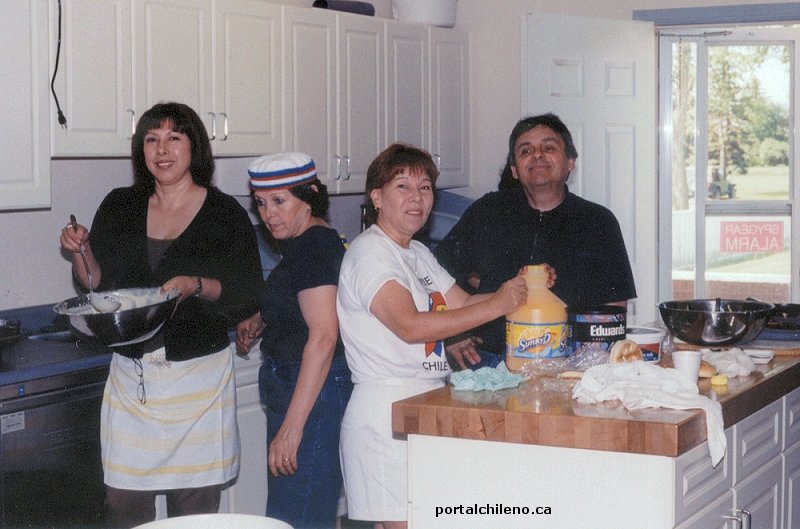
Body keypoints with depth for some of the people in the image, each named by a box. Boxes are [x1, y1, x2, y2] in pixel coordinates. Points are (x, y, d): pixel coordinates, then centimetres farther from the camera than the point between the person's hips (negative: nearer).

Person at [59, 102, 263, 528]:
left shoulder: (225, 214, -2)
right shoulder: (119, 207, 8)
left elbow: (249, 297, -4)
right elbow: (95, 284, 12)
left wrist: (196, 286, -20)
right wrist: (80, 251, -7)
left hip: (198, 376, -3)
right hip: (130, 376, 3)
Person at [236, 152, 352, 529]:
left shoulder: (312, 247, -16)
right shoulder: (306, 243, 16)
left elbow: (323, 336, -24)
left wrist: (291, 427, -26)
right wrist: (260, 321, 14)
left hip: (309, 395, -11)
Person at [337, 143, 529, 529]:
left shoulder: (418, 254, 19)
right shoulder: (369, 251, -11)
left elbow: (463, 304, 16)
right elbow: (410, 326, -22)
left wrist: (519, 290, -2)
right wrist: (496, 306, -21)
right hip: (386, 407, -8)